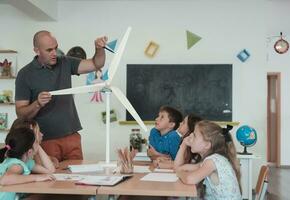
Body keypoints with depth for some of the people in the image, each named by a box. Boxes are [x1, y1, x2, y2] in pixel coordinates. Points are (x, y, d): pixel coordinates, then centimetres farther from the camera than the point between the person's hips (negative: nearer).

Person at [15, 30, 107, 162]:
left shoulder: (65, 63, 7)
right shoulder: (25, 74, -5)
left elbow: (96, 64, 3)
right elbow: (20, 113, -6)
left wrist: (99, 49, -16)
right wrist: (37, 104, -24)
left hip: (72, 136, 4)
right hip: (45, 140, -3)